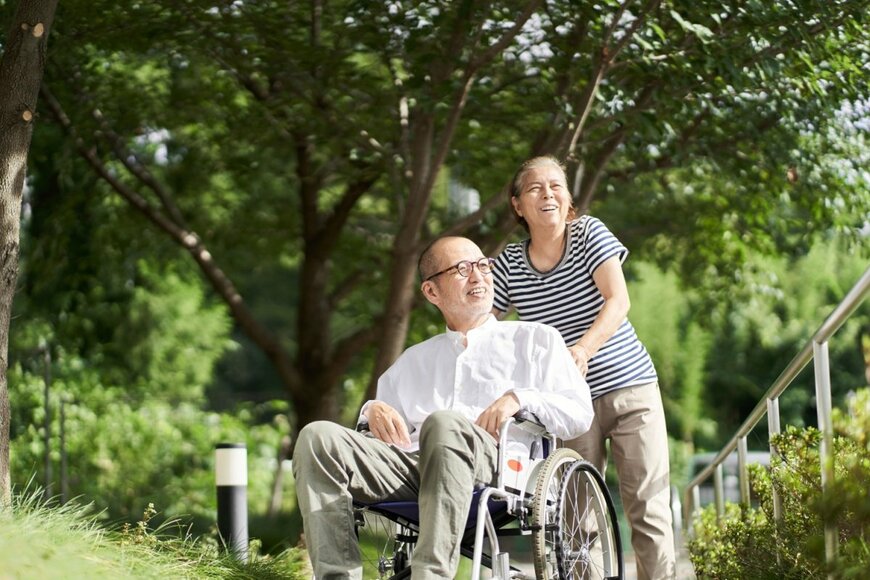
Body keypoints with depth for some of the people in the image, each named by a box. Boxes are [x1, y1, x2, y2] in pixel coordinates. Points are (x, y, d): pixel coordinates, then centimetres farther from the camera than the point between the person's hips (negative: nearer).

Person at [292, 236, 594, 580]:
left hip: (497, 464, -4)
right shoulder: (414, 360, 36)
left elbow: (580, 413, 14)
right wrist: (374, 410, 7)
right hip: (411, 461, 4)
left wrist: (519, 398, -4)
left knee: (444, 422, -40)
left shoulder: (535, 339, 25)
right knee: (317, 437, -23)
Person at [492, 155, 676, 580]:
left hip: (630, 388, -2)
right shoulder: (509, 264, 2)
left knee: (648, 508, -7)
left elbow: (618, 301, -15)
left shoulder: (589, 234, -3)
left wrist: (585, 348, -32)